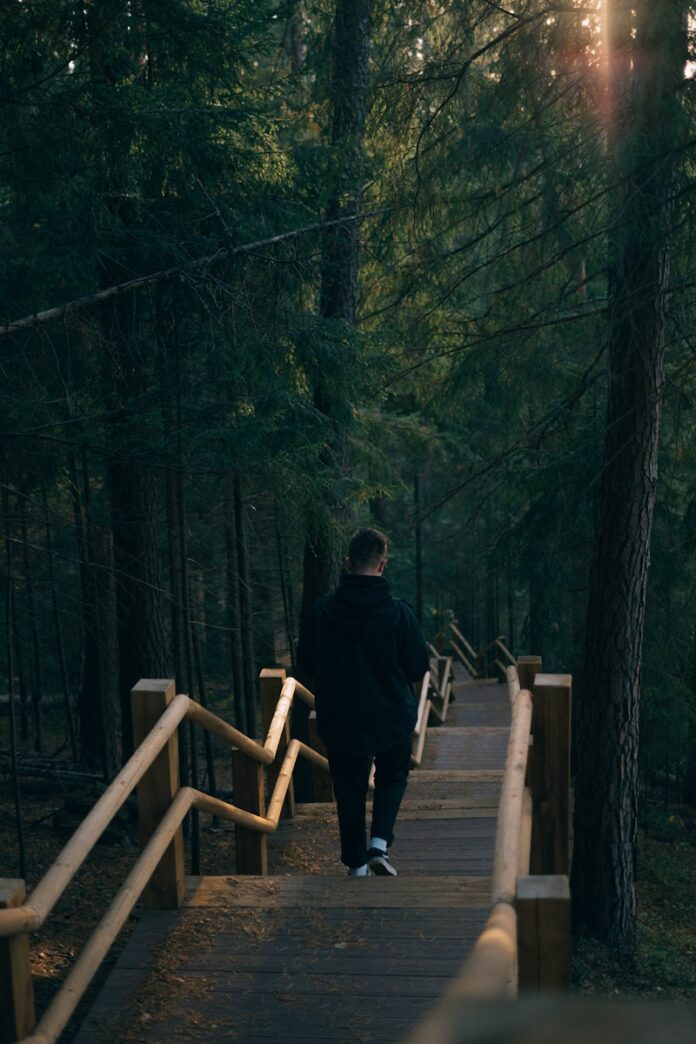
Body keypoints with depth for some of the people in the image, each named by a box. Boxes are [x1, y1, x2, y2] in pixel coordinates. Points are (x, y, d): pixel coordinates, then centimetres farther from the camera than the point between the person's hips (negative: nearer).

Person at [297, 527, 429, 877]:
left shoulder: (322, 610, -10)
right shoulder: (399, 613, -16)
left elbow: (305, 664, 0)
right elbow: (419, 667, -7)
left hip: (339, 720, 1)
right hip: (392, 718, -1)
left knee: (349, 789, 16)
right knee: (393, 777, 22)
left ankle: (356, 865, 20)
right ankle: (379, 844, 5)